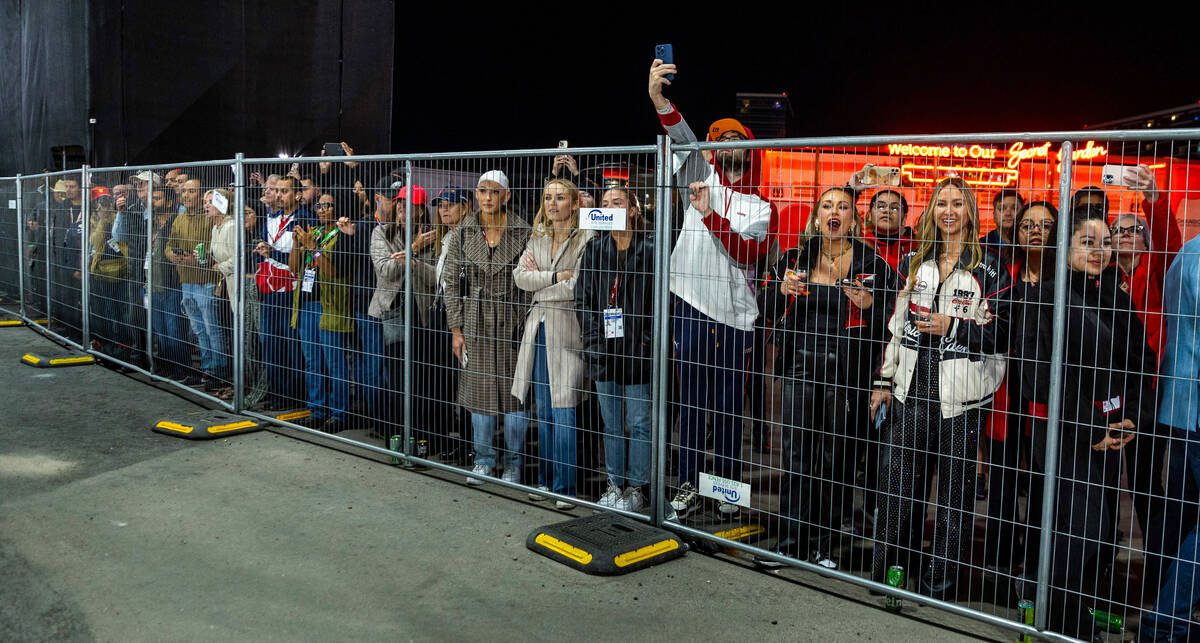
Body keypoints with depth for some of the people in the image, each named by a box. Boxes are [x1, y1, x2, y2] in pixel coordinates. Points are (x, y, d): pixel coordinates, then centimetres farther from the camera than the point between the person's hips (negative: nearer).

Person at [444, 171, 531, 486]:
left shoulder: (522, 231, -4)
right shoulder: (462, 233, 2)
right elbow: (452, 283, 5)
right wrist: (456, 329, 1)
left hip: (512, 318, -2)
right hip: (476, 320, 2)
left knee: (514, 388, 2)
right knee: (479, 389, 8)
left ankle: (513, 463, 17)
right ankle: (484, 460, 23)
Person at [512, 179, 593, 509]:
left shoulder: (585, 238, -5)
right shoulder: (536, 237, 14)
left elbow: (578, 286, -14)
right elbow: (520, 276, 3)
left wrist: (538, 277, -2)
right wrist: (556, 276, -9)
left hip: (567, 329, -6)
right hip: (539, 327, 6)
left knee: (563, 411, -6)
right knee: (543, 410, 11)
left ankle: (564, 486, 2)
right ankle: (545, 479, 22)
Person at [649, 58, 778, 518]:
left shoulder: (762, 208, 9)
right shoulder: (703, 177, 11)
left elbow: (749, 252, -9)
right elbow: (683, 139, -5)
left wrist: (710, 214, -20)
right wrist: (658, 98, -22)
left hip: (734, 313, 0)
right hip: (691, 303, 0)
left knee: (729, 404, 6)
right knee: (692, 400, 5)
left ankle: (728, 487, 17)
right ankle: (689, 485, 13)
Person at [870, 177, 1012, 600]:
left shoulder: (988, 266, -1)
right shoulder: (914, 262, 12)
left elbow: (1002, 331, -4)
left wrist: (953, 326, -16)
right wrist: (884, 382, 13)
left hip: (960, 394, -4)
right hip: (912, 390, 4)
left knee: (955, 484, 4)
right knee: (896, 478, 7)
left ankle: (940, 579, 16)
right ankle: (887, 572, 21)